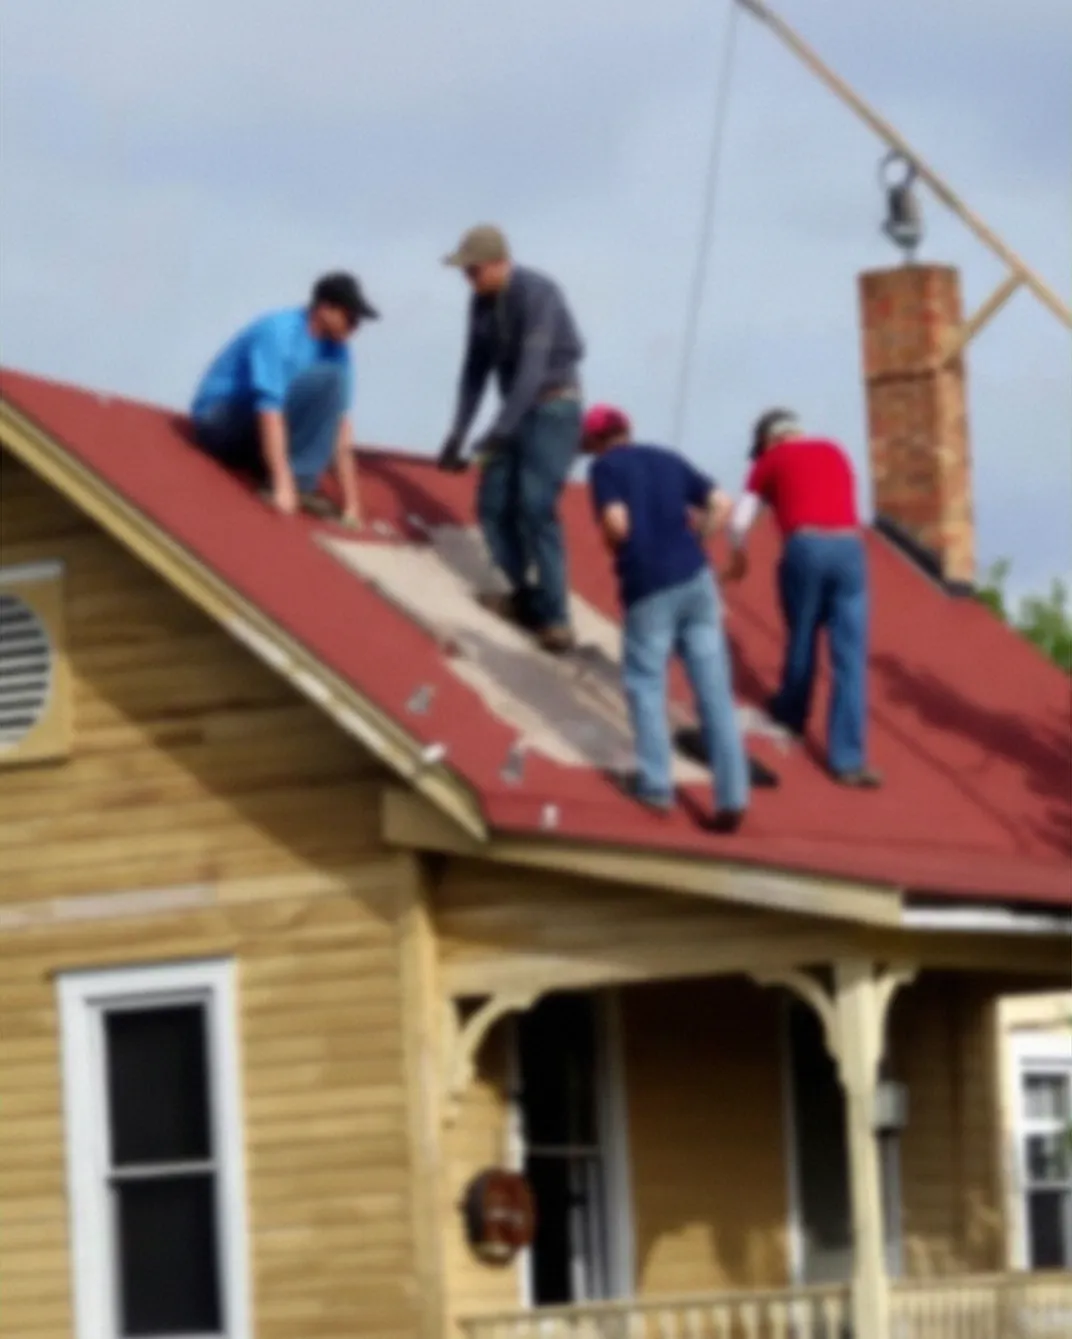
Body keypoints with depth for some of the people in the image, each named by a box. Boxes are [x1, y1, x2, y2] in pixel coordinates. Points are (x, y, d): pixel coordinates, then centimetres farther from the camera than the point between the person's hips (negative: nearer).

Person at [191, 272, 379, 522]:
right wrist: (282, 485, -36)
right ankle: (294, 485, -24)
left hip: (248, 439, 8)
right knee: (326, 380, -24)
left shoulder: (335, 350, 0)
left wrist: (350, 502, -9)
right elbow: (269, 408, -30)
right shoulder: (278, 333, -22)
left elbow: (340, 422, -3)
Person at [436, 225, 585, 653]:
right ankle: (526, 597, 11)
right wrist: (458, 434, 3)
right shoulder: (481, 302, 3)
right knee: (494, 504, 0)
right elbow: (476, 369, 10)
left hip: (554, 408, -8)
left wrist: (499, 432, -33)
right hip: (518, 409, 8)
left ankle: (554, 617, -18)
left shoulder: (538, 294, -23)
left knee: (535, 506, -18)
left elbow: (533, 367, -29)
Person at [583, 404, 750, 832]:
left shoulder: (605, 467, 2)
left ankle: (655, 783, 4)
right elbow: (722, 504, 13)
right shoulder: (669, 459, 17)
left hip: (648, 588, -4)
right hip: (696, 578, 4)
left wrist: (612, 546, 8)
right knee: (714, 689, 2)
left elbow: (617, 523, -13)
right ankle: (732, 795, -3)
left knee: (645, 683, 11)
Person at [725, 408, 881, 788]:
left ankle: (792, 711, 46)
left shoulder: (770, 461, 14)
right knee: (850, 660, 0)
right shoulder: (835, 452, 26)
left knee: (801, 638, 23)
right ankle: (848, 759, -4)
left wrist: (738, 559, 32)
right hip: (849, 550, 2)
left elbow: (739, 522, 13)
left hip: (804, 548, -2)